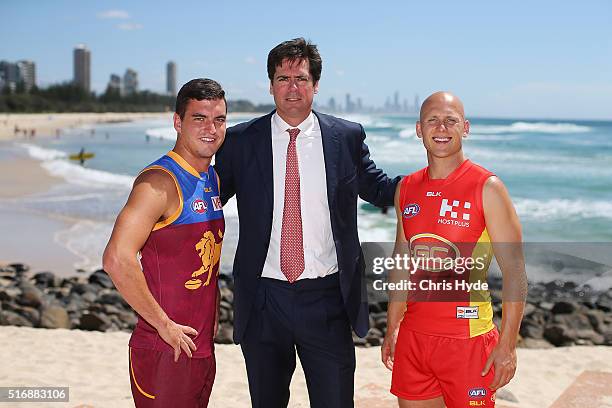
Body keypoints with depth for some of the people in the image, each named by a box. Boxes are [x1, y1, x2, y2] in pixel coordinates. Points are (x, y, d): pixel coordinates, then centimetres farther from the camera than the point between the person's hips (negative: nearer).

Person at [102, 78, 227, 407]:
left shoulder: (212, 179, 10)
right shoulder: (160, 181, -17)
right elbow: (116, 260, -28)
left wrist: (212, 318, 11)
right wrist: (166, 326, -20)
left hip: (203, 348, 8)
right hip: (165, 352, -8)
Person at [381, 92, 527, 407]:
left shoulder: (487, 188, -8)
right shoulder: (407, 189, 7)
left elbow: (515, 271, -10)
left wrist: (507, 346, -14)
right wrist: (391, 330, 14)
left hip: (468, 339, -5)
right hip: (413, 336, 5)